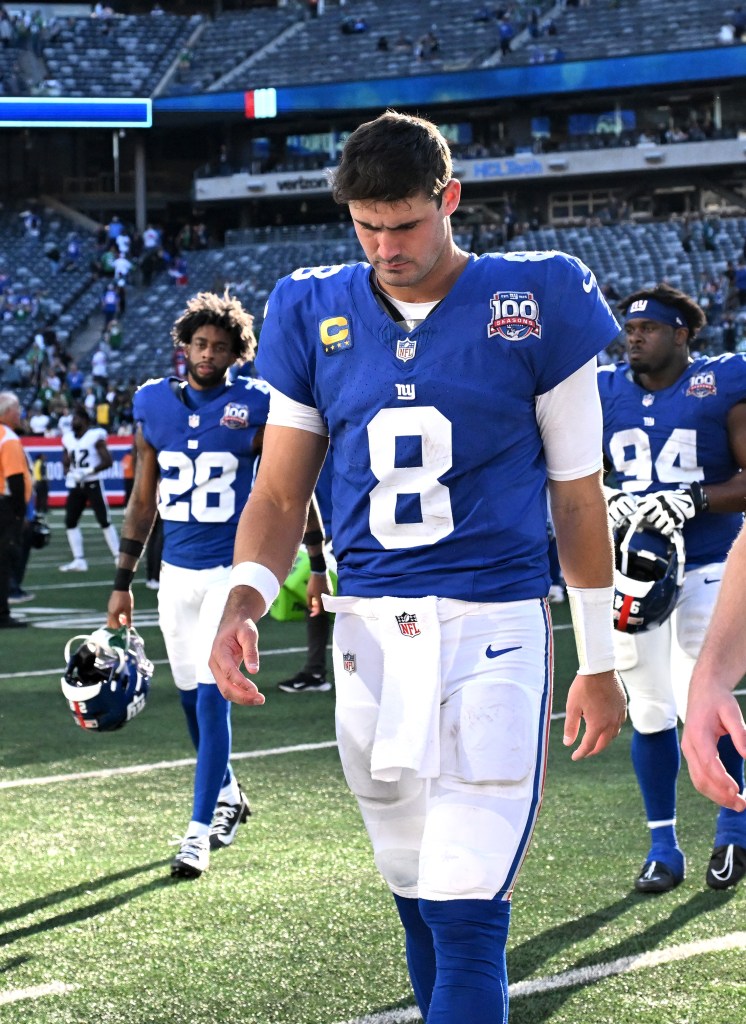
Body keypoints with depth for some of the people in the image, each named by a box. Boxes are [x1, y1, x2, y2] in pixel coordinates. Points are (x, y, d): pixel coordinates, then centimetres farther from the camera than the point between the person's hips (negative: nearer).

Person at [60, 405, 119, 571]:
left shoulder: (95, 436, -9)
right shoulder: (68, 439, 8)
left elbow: (108, 461, -12)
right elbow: (65, 465, 15)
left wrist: (89, 471, -19)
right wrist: (71, 474, -7)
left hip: (93, 483, -6)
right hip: (76, 485, 6)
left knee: (104, 521, -8)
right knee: (70, 521, 2)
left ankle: (118, 557, -3)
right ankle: (79, 561, 6)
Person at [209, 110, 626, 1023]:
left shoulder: (537, 304, -2)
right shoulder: (314, 315, 7)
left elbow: (577, 495, 4)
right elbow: (280, 492, 10)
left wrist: (598, 662, 6)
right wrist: (243, 601, -9)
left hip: (492, 633, -4)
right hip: (370, 631, 4)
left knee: (466, 916, -13)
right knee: (418, 901, 14)